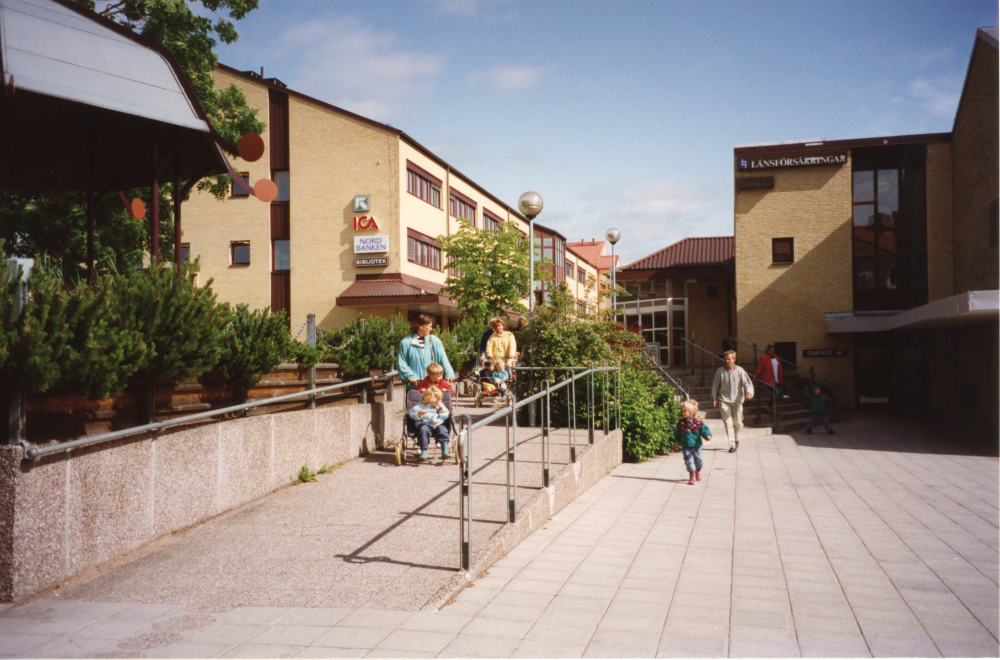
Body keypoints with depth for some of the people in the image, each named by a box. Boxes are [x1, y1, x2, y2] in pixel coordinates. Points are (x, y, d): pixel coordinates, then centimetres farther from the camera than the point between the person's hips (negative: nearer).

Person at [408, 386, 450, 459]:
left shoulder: (439, 406, 15)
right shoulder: (421, 406, 2)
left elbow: (444, 417, 14)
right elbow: (412, 413, -1)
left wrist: (442, 408, -1)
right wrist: (419, 414, -21)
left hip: (437, 425, 3)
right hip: (425, 424, -3)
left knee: (443, 430, -27)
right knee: (423, 430, -35)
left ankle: (444, 452, -21)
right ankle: (424, 451, -30)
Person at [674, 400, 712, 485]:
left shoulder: (698, 422, -10)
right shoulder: (681, 422, -2)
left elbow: (704, 429, -12)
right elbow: (677, 433, 11)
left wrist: (707, 435, -30)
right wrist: (677, 441, 13)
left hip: (696, 445, 0)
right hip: (685, 446, 1)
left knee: (698, 460, 13)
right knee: (689, 461, -6)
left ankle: (698, 471, 44)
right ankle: (691, 477, 1)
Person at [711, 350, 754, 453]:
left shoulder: (740, 371, -2)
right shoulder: (720, 371, -1)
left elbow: (747, 383, -5)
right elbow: (715, 385, 6)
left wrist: (748, 391, -25)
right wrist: (714, 398, 3)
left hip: (737, 400, 1)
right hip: (723, 400, -1)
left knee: (737, 423, 6)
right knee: (728, 422, -8)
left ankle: (736, 437, 37)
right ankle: (732, 444, -2)